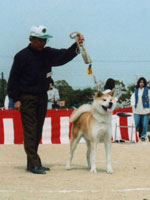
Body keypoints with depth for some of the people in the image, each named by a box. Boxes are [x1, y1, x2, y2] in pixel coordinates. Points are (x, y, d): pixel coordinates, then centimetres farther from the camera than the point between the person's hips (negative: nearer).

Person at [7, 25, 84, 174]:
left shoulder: (48, 54, 7)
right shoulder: (22, 56, -10)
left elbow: (65, 55, 4)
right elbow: (13, 78, -8)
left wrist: (77, 44, -13)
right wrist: (15, 99, -11)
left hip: (42, 97, 7)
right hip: (27, 98, -7)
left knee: (38, 131, 10)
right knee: (30, 131, -7)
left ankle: (32, 163, 17)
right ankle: (34, 163, -9)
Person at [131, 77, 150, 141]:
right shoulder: (136, 90, 8)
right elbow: (133, 98, 13)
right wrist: (133, 105, 2)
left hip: (145, 110, -1)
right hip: (137, 110, 1)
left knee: (144, 124, 0)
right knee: (135, 124, -2)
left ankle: (143, 136, 13)